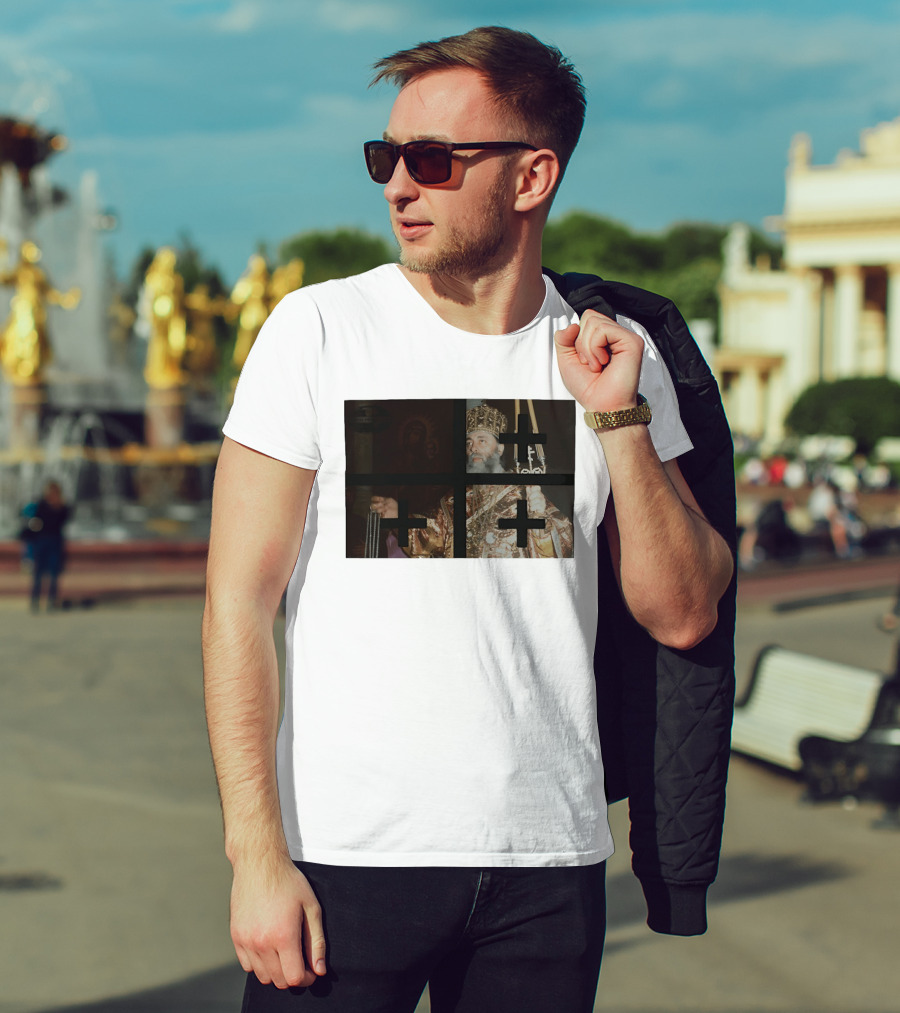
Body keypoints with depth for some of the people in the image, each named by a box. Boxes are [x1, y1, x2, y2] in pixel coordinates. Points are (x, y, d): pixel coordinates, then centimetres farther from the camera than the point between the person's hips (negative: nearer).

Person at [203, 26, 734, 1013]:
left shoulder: (615, 355, 5)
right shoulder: (319, 329, -3)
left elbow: (683, 616, 4)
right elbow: (238, 602, -5)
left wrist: (619, 421, -8)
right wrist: (257, 857, -12)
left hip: (549, 859, 3)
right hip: (348, 852, -2)